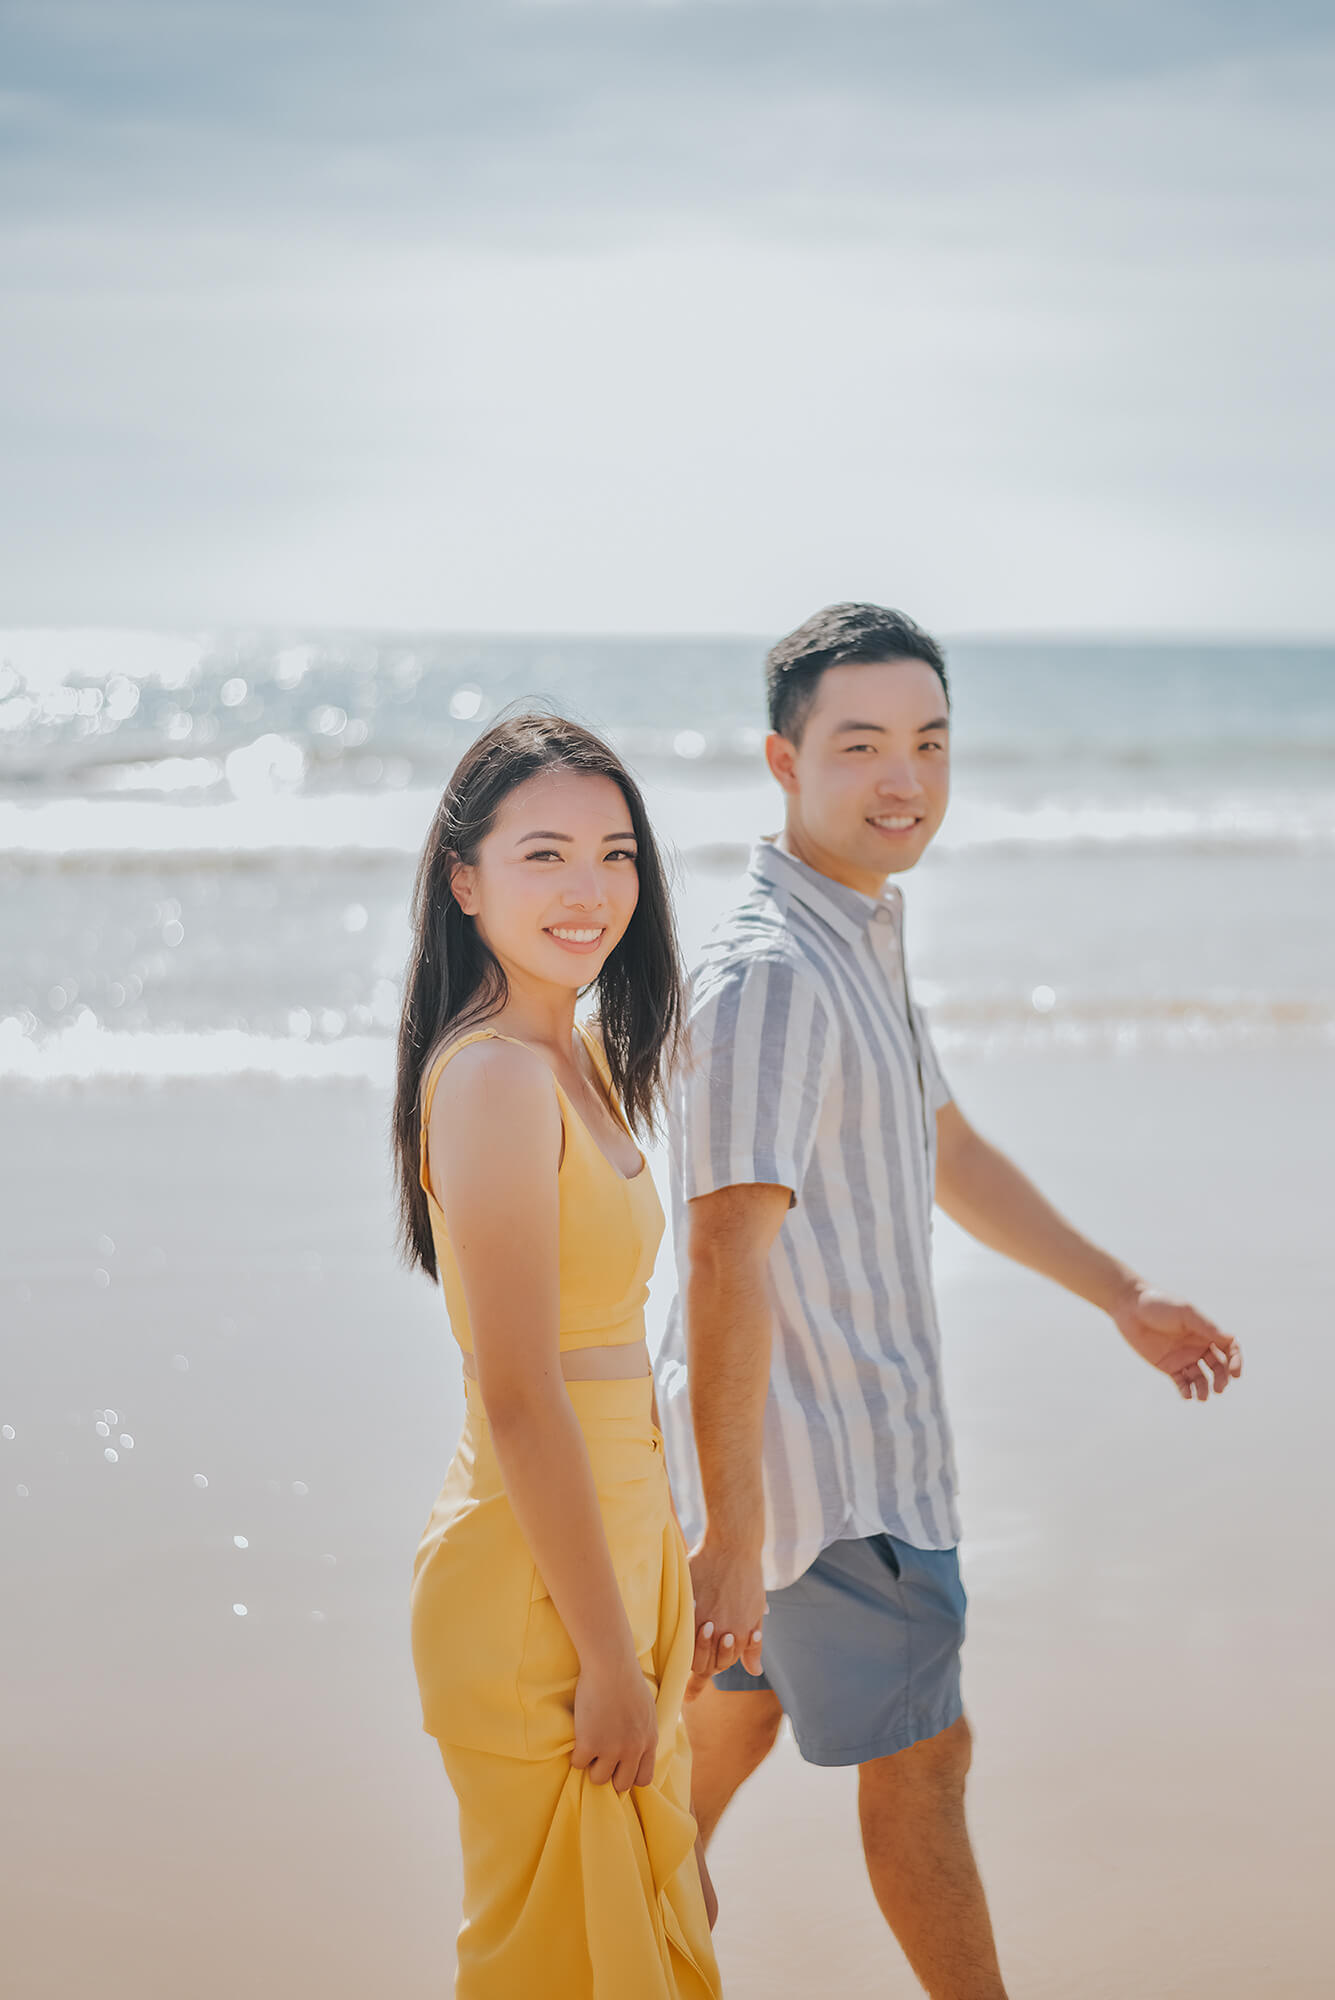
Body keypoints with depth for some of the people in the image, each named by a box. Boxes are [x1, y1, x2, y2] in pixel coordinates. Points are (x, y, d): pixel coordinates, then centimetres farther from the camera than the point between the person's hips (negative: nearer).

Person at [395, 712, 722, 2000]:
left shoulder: (578, 1059, 9)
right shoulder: (494, 1075, -21)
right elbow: (521, 1401, -22)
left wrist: (642, 1624, 16)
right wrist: (609, 1657, -19)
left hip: (611, 1543, 9)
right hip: (539, 1588, -9)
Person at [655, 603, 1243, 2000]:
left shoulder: (860, 939, 10)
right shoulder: (770, 972, -24)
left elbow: (942, 1146, 23)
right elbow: (727, 1257, -30)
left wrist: (1122, 1296, 27)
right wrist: (731, 1531, -33)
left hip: (851, 1423, 10)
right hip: (824, 1460, -9)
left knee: (736, 1711, 21)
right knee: (919, 1758, 5)